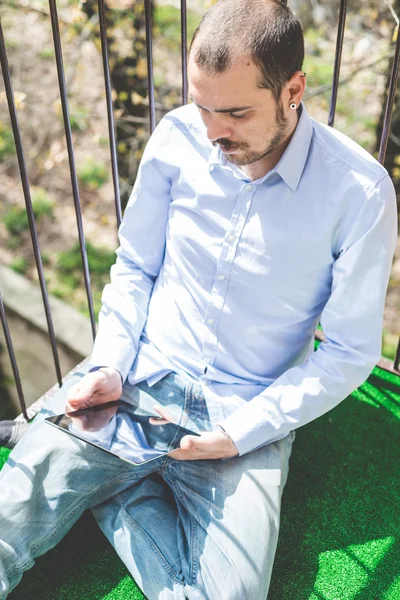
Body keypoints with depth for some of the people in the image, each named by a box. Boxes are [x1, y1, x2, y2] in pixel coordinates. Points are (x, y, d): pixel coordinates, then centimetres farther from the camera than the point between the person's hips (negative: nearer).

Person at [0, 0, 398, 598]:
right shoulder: (178, 137, -5)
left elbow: (351, 351, -6)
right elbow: (134, 267, 6)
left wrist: (241, 431, -13)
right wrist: (110, 366, -8)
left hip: (247, 417, 0)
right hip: (136, 383, 1)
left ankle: (113, 487, 6)